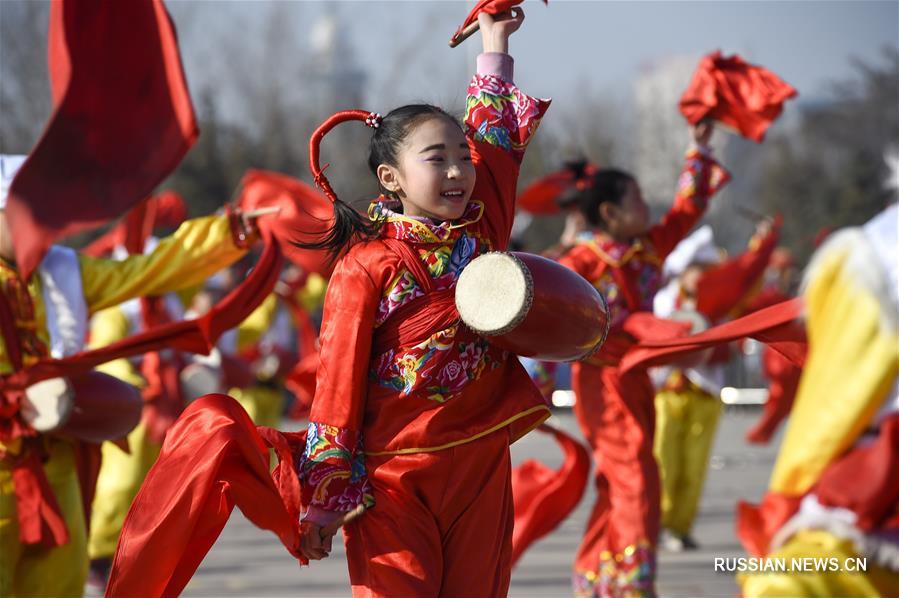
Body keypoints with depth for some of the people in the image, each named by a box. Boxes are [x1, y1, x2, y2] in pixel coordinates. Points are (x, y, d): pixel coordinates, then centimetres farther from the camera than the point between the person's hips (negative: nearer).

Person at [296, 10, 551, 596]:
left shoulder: (482, 235, 5)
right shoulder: (366, 270, -10)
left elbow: (498, 141, 17)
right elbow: (337, 383, -9)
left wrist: (496, 41, 21)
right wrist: (323, 499, -10)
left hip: (482, 470, 5)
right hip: (395, 481, -5)